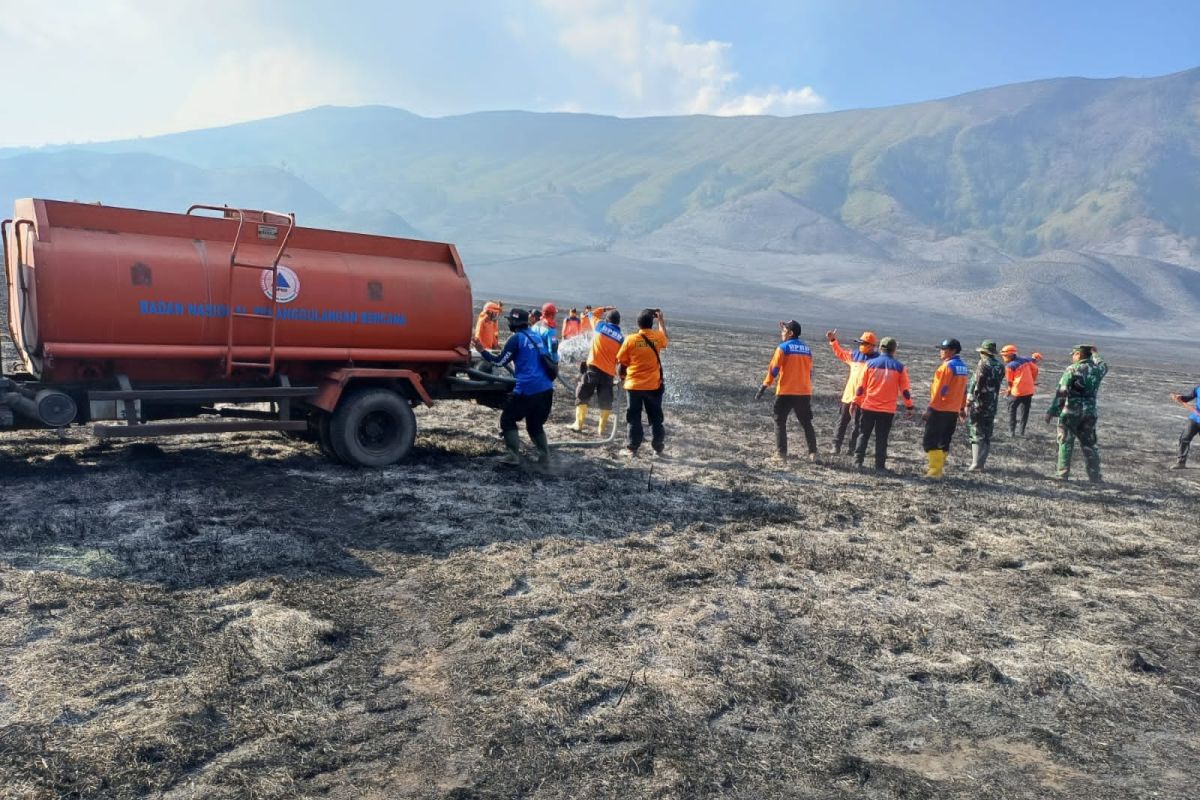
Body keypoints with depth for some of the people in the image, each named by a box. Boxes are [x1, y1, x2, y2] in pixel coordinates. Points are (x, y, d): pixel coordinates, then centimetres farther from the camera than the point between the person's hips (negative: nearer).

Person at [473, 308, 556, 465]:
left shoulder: (517, 338, -5)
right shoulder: (537, 337, 17)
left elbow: (500, 361, -4)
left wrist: (482, 351, 5)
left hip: (527, 389, -7)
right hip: (546, 388, 7)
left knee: (508, 420, 8)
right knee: (535, 424, 21)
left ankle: (514, 455, -3)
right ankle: (544, 455, 9)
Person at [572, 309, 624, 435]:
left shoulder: (600, 327, 3)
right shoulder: (621, 337, 5)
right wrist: (620, 373, 17)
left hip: (594, 367, -1)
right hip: (609, 372, 1)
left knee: (582, 396, 9)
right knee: (605, 401, 9)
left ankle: (578, 424, 5)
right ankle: (601, 429, 9)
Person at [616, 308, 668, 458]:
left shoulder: (630, 339, -10)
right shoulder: (658, 338, -5)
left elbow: (621, 362, -3)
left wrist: (621, 375, 16)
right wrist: (661, 319, 32)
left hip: (634, 385, -1)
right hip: (653, 385, 1)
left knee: (634, 418, 7)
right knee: (655, 418, 13)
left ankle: (632, 449, 9)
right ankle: (658, 448, 18)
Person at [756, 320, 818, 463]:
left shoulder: (783, 347, -6)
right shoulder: (807, 349, 10)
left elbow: (773, 369, -11)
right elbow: (810, 372, 16)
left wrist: (763, 387, -8)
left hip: (786, 392, -5)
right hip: (804, 393, 5)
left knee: (780, 422, 7)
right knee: (806, 423, 15)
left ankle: (781, 453, 2)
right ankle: (813, 453, 10)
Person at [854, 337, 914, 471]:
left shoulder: (870, 363, -3)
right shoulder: (899, 367, -3)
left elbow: (861, 387, 0)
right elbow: (905, 391, 0)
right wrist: (909, 407, 10)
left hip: (868, 407, 0)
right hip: (888, 410, 0)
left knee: (863, 435, 12)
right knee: (882, 438, 7)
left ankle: (858, 461, 11)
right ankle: (880, 465, 6)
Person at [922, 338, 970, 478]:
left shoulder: (947, 366, -15)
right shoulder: (964, 367, 11)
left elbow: (939, 389, -17)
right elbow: (963, 390, 17)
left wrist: (930, 408, -15)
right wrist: (962, 408, 23)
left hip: (939, 410, -8)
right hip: (954, 411, 8)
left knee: (930, 441, -3)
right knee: (944, 441, 14)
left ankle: (935, 470, -6)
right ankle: (937, 467, 17)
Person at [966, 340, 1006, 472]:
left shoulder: (983, 365, -15)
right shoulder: (1000, 366, 7)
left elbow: (975, 385, -17)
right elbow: (998, 384, 11)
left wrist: (968, 403, -12)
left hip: (979, 404, -7)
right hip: (993, 405, 7)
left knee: (977, 434, -3)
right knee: (987, 435, 13)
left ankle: (976, 464, -4)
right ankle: (982, 462, 18)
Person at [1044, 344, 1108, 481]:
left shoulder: (1072, 370, -11)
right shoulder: (1097, 369, 5)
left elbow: (1061, 393, -16)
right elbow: (1104, 367, 33)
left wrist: (1052, 411, -15)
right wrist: (1095, 354, 46)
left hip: (1070, 411, -5)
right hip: (1090, 412, 5)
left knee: (1066, 442, 4)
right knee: (1089, 444, 13)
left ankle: (1063, 474, 3)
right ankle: (1095, 476, 14)